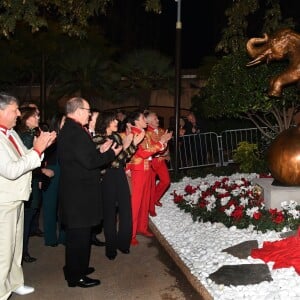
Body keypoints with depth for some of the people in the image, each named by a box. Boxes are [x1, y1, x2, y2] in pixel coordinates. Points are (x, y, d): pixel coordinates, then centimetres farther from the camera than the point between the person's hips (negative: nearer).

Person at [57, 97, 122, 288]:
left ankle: (76, 268, 35)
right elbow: (89, 161, -24)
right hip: (80, 193, -11)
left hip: (74, 190, 11)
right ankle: (76, 276, 13)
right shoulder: (76, 132, -21)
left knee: (77, 233, 21)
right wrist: (111, 154, -11)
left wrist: (100, 151, 11)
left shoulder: (68, 130, 12)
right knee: (80, 234, 1)